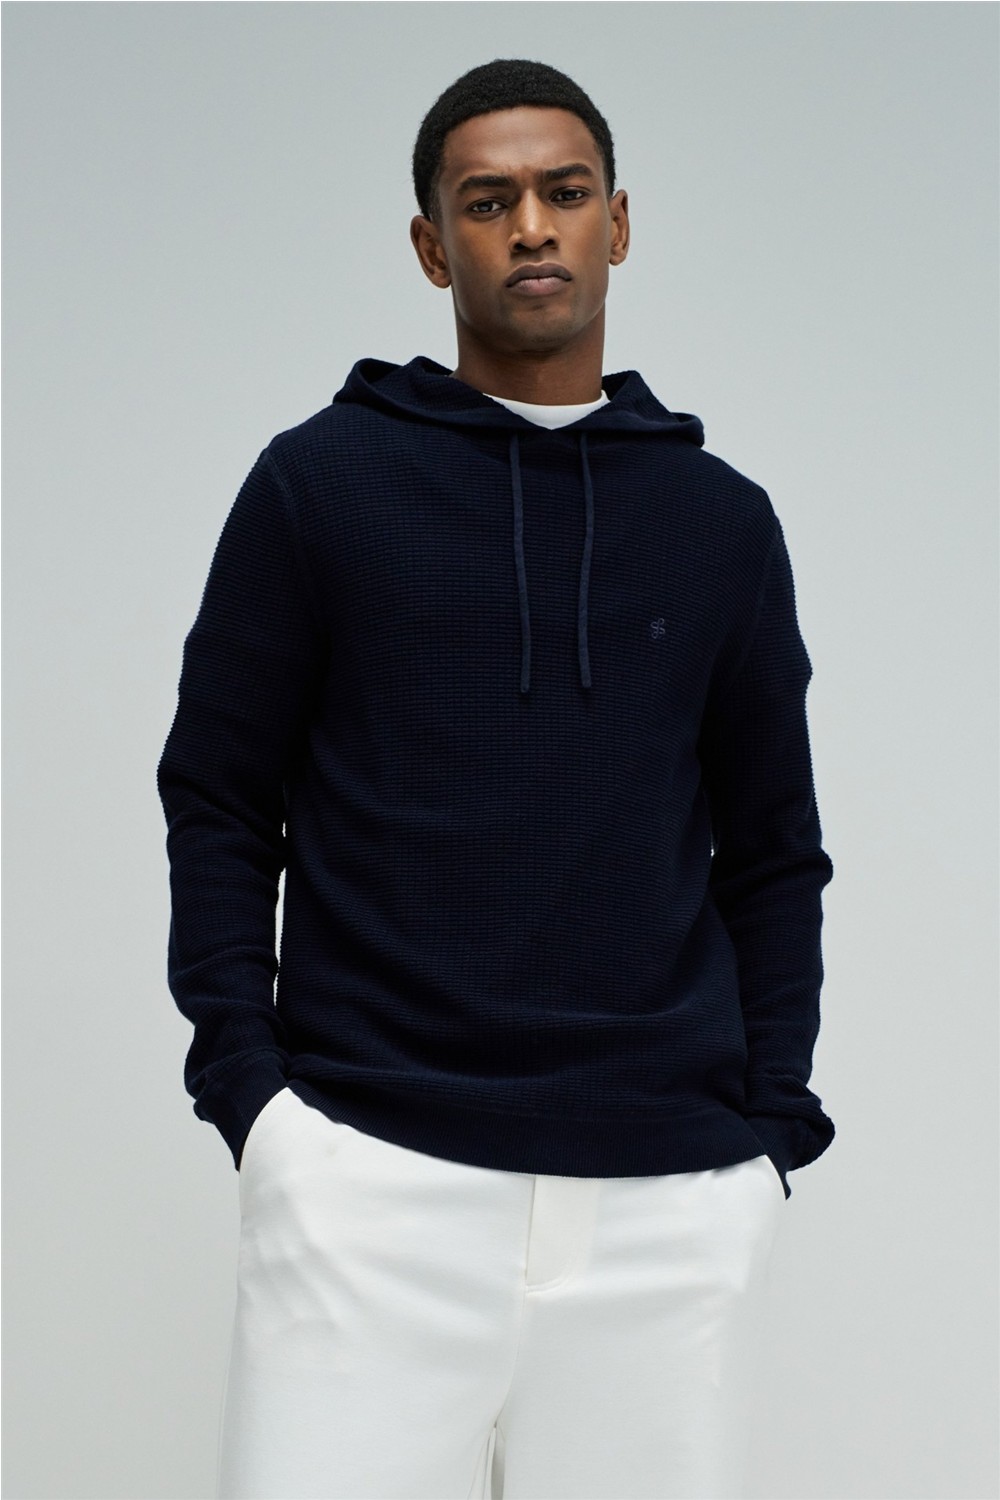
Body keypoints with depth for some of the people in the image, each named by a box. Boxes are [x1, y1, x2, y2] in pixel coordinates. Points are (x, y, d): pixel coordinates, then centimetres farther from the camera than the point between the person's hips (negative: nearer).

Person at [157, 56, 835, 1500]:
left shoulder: (721, 522, 12)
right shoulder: (319, 482, 5)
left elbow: (773, 853, 15)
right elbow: (218, 800, 6)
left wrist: (772, 1119, 5)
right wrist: (242, 1069, -5)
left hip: (668, 1193, 2)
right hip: (371, 1168, -2)